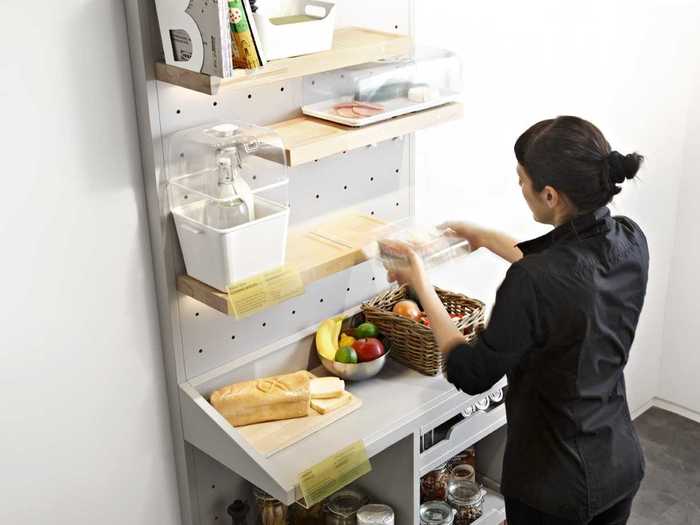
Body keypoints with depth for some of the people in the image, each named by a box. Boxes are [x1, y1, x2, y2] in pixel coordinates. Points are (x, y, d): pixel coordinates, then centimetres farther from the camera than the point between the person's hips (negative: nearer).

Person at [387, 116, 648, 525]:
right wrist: (487, 238, 20)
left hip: (556, 483, -6)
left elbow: (472, 374, -18)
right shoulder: (630, 241, -10)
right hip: (622, 461, 6)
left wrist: (423, 287, -9)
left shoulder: (532, 283, -32)